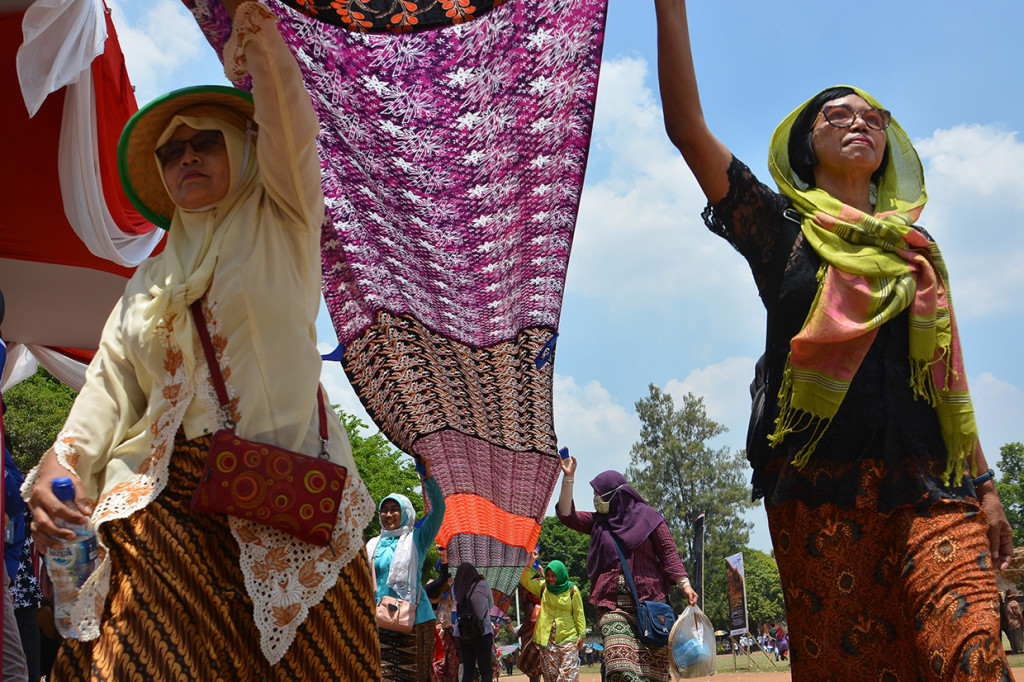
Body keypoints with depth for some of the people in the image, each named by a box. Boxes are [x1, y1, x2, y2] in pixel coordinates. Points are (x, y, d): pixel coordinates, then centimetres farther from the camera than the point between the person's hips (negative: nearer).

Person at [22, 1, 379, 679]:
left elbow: (289, 124, -5)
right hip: (161, 504, 3)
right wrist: (59, 465, -2)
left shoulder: (282, 225, 10)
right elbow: (109, 386, 14)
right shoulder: (151, 282, 21)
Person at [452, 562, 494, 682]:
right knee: (486, 672, -1)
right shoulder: (483, 585, -6)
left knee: (467, 671, 9)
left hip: (462, 633, 4)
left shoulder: (455, 588, 2)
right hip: (482, 632, -4)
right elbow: (491, 604, 8)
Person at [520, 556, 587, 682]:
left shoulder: (572, 590, 2)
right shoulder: (542, 587, 10)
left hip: (568, 637, -3)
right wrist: (531, 562, -6)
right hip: (547, 638, 3)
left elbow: (579, 613, 3)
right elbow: (525, 581, 2)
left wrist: (581, 635, -2)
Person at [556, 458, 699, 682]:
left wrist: (684, 584, -8)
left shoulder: (647, 517, 6)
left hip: (649, 601, -2)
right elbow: (566, 515, 7)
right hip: (612, 606, 2)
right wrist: (568, 478, 1)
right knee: (620, 661, -18)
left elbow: (668, 552, 3)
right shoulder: (598, 522, 17)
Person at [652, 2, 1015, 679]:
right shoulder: (782, 229, 10)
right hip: (819, 487, -2)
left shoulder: (915, 248, 21)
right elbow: (686, 125, -1)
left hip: (927, 484, 3)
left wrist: (984, 484, 12)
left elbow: (946, 370, 20)